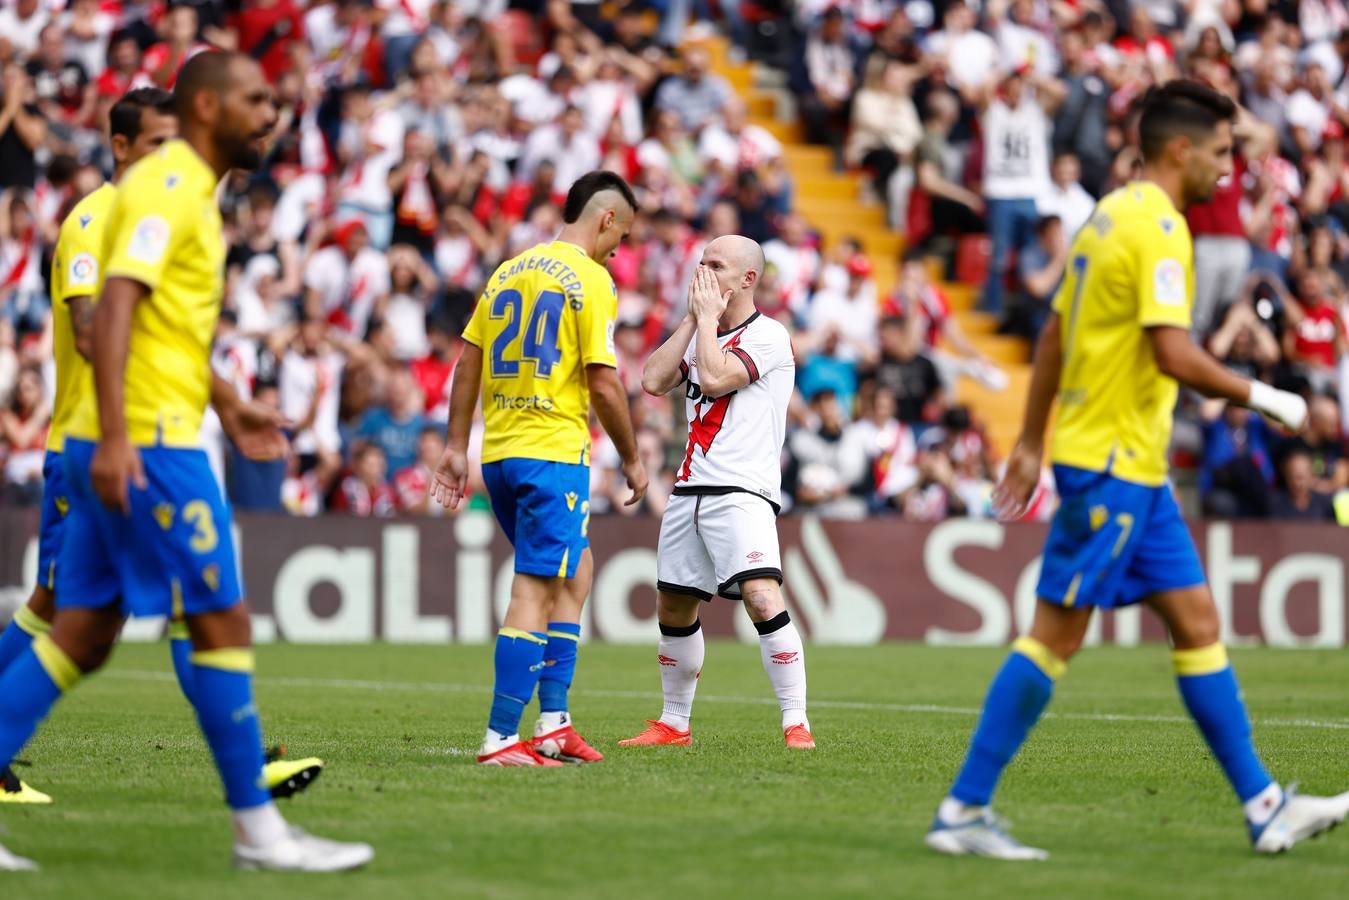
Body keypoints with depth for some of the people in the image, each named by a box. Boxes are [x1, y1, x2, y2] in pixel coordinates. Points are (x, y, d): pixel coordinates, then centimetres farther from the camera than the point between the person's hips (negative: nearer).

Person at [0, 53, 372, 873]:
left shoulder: (188, 191, 19)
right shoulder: (166, 188, -11)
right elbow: (114, 309, -22)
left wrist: (228, 404, 31)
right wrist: (114, 436, -29)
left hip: (123, 446, 10)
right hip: (145, 442, -10)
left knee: (85, 637, 8)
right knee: (221, 621, -5)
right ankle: (259, 830, 1)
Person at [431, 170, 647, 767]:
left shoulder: (509, 271, 14)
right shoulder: (591, 280, -8)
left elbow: (467, 362, 13)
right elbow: (603, 384, -11)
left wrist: (456, 447, 16)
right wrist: (632, 459, 0)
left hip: (498, 451, 8)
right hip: (553, 451, -8)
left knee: (576, 571, 20)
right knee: (535, 592, -7)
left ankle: (554, 723, 17)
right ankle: (500, 739, -11)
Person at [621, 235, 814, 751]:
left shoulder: (768, 336, -6)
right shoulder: (703, 335, 19)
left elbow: (713, 378, -19)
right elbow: (653, 381, 7)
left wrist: (708, 316, -6)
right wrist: (693, 319, 6)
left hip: (742, 493, -8)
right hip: (690, 491, 8)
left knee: (763, 598, -23)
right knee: (673, 608, 12)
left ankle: (796, 723, -20)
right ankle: (673, 724, 25)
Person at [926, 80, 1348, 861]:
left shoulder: (1113, 215, 14)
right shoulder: (1160, 229, -15)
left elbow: (1054, 337, 18)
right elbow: (1175, 355, -25)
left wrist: (1031, 444, 22)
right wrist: (1264, 399, -14)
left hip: (1132, 469, 10)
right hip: (1111, 462, -10)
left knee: (1197, 621, 10)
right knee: (1055, 636, -6)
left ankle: (1265, 806, 12)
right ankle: (964, 811, -2)